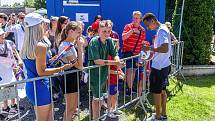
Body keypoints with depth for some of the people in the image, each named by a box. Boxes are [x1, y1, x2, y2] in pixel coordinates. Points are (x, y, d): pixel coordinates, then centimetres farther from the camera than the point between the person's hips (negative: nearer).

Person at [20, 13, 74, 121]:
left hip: (30, 85, 8)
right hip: (40, 87, -8)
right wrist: (62, 68, -15)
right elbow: (41, 72, -18)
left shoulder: (25, 46, 6)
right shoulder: (41, 46, -19)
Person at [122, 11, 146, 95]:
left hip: (136, 53, 5)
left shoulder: (142, 30, 7)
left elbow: (142, 42, 14)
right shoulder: (128, 26, -5)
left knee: (134, 70, 12)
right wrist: (132, 30, -27)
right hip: (127, 52, -5)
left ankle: (131, 87, 25)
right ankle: (129, 88, 5)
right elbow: (123, 37, -19)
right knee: (129, 70, -6)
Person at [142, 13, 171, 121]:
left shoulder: (161, 30, -19)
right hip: (164, 65, 10)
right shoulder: (163, 29, 13)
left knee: (156, 91, 3)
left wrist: (150, 48, -21)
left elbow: (165, 49, -30)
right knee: (162, 90, 18)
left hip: (158, 67, -10)